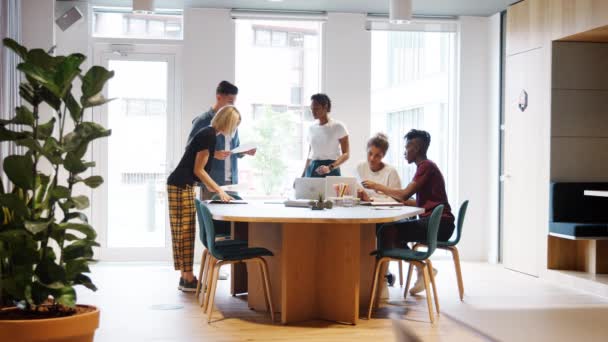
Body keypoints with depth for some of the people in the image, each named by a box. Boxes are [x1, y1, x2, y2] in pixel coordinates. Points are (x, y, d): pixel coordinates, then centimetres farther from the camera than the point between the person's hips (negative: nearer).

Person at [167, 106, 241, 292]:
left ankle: (186, 277, 13)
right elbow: (198, 170, -15)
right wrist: (219, 190, -8)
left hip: (183, 186, 10)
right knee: (185, 231, -6)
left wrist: (218, 190, 18)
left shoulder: (209, 134, 15)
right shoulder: (209, 135, -15)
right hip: (181, 186, -10)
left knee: (184, 232, 10)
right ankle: (188, 279, -3)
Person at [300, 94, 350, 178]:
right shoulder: (312, 128, 12)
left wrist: (330, 167, -22)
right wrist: (303, 175, 9)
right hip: (312, 170, 4)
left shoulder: (338, 126, -3)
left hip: (331, 172, -4)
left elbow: (345, 154, -7)